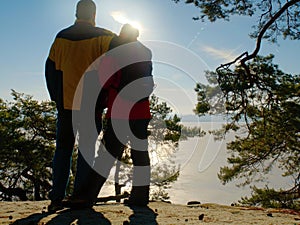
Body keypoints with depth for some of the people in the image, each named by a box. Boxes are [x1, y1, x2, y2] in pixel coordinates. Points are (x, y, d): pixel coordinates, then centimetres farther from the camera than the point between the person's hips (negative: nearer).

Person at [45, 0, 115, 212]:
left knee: (63, 149, 10)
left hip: (65, 104, 3)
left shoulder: (61, 37, 10)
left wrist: (57, 98, 17)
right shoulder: (103, 37, -1)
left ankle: (57, 198, 9)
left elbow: (51, 69, 13)